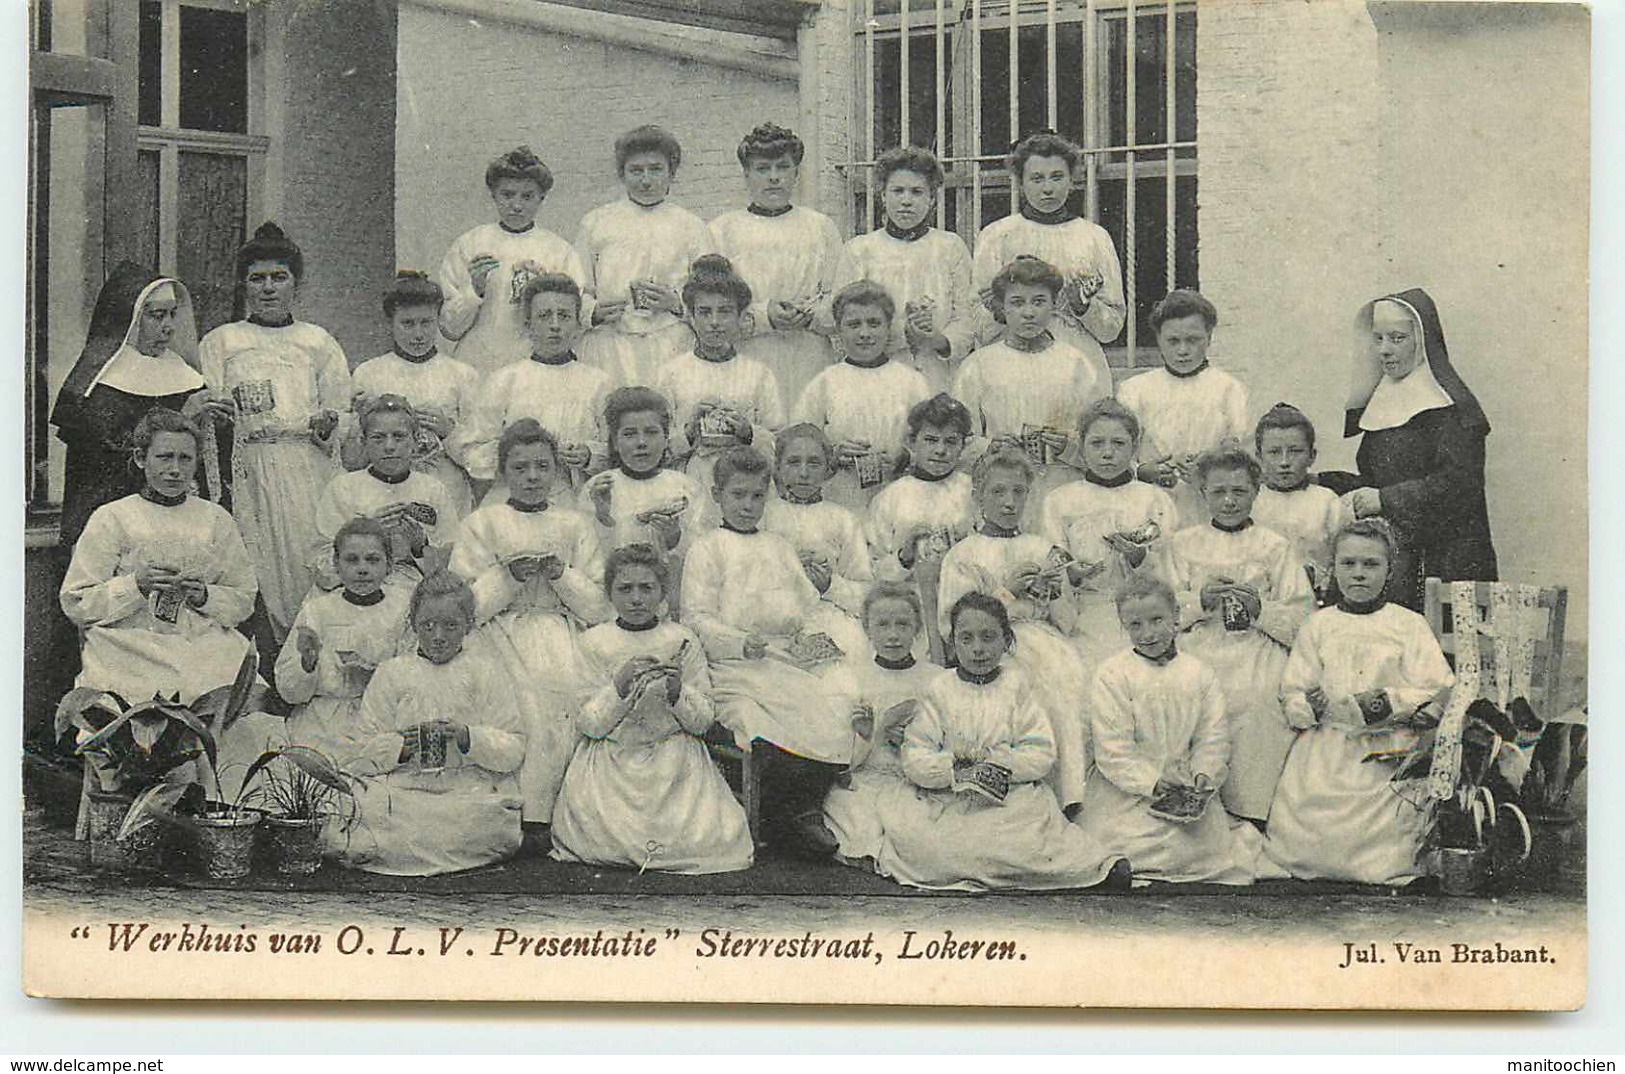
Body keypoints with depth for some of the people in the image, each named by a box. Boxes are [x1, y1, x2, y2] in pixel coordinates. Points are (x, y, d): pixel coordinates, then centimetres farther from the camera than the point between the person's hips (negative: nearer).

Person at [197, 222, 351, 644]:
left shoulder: (317, 341, 18)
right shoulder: (221, 341, 15)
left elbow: (342, 408, 16)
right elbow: (203, 408, 9)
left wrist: (326, 424, -6)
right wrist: (211, 411, -14)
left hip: (311, 464, 1)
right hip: (253, 464, -1)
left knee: (316, 555, -12)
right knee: (264, 558, -12)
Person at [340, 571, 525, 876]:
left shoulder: (482, 675, 11)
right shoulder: (391, 673, 13)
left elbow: (514, 750, 3)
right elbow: (362, 747, 7)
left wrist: (468, 737, -14)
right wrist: (400, 746, -13)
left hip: (469, 788, 1)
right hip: (402, 787, 0)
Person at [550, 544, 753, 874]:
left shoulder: (683, 640, 5)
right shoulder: (593, 642, 3)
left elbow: (703, 722, 3)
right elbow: (588, 725, -3)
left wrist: (677, 691, -16)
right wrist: (619, 685, -18)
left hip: (674, 760, 1)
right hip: (611, 762, -1)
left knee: (716, 838, -19)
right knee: (606, 835, -27)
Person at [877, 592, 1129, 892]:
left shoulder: (1016, 685, 9)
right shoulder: (940, 689, 9)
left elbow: (1042, 753, 1)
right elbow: (914, 758, 0)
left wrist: (1002, 767, -15)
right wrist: (956, 772, -16)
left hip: (1014, 799, -1)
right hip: (949, 804, 1)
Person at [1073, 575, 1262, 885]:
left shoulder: (1199, 674, 7)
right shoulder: (1112, 674, -5)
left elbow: (1213, 736, 6)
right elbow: (1111, 747, -11)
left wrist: (1204, 773, -12)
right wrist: (1150, 781, -19)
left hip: (1183, 789, 4)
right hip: (1125, 789, -3)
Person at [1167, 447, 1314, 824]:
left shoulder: (1274, 546, 13)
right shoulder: (1183, 544, 17)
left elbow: (1303, 619, 7)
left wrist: (1259, 608, -9)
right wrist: (1201, 601, -8)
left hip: (1257, 663, -1)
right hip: (1199, 662, 1)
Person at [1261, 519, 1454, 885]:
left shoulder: (1410, 625, 5)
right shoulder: (1318, 625, 11)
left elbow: (1438, 692, -2)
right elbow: (1292, 693, 10)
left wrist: (1389, 703, -16)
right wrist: (1309, 705, -12)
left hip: (1389, 754, -2)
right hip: (1325, 754, 2)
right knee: (1299, 850, -8)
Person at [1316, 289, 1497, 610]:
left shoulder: (1450, 405, -6)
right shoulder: (1381, 400, 17)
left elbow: (1458, 483, -15)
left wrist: (1385, 500, -16)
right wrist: (1318, 483, 7)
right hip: (1390, 557, 6)